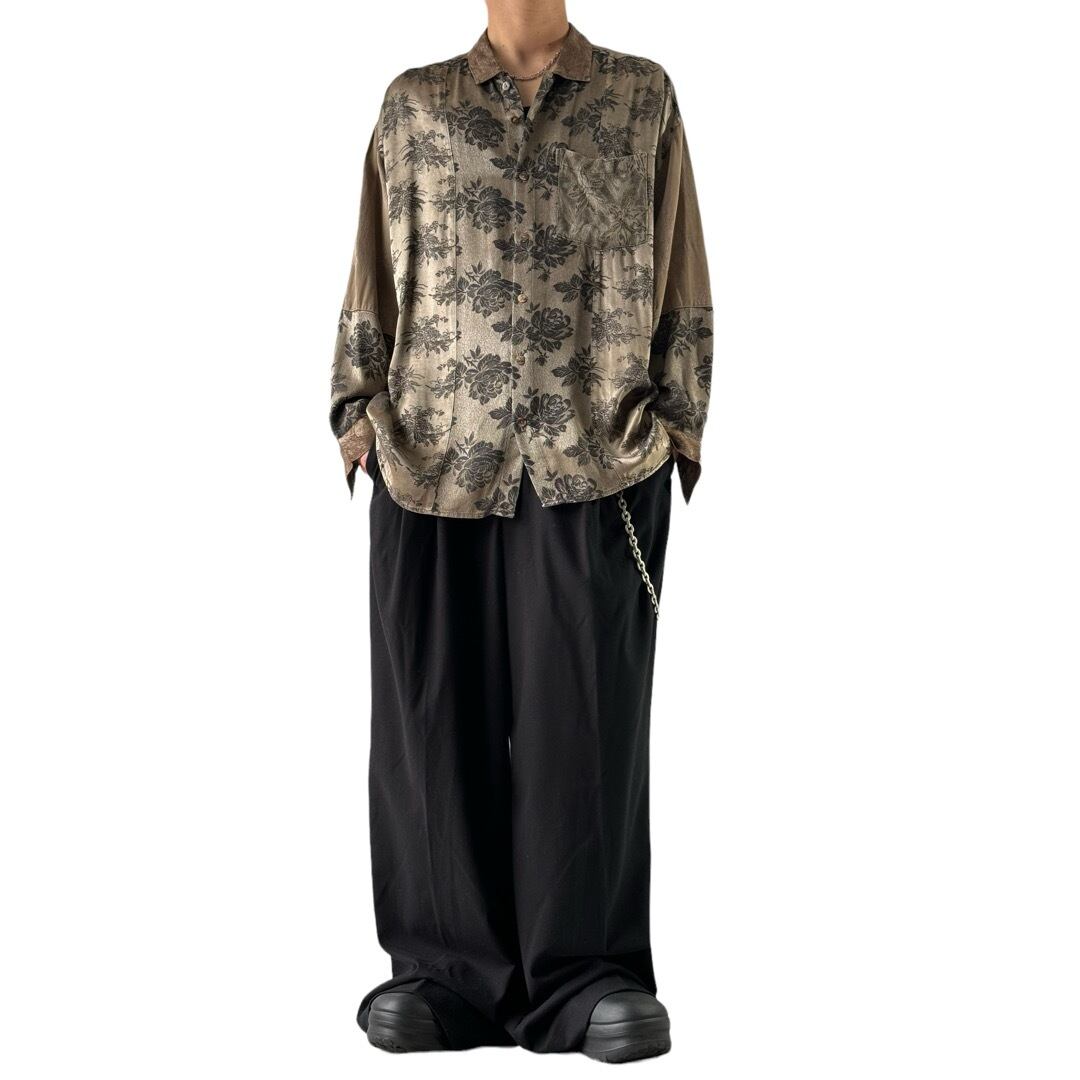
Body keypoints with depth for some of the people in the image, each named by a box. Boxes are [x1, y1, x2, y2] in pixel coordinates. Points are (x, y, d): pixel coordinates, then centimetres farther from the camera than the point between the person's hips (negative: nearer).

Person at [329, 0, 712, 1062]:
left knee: (586, 710, -2)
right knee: (438, 708, 1)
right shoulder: (413, 106, 16)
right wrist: (359, 402, 4)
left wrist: (677, 416, 3)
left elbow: (680, 275, 11)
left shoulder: (641, 97, 13)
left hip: (598, 462, -1)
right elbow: (375, 272, 15)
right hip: (434, 457, 1)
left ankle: (587, 974, 7)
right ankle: (452, 972, 10)